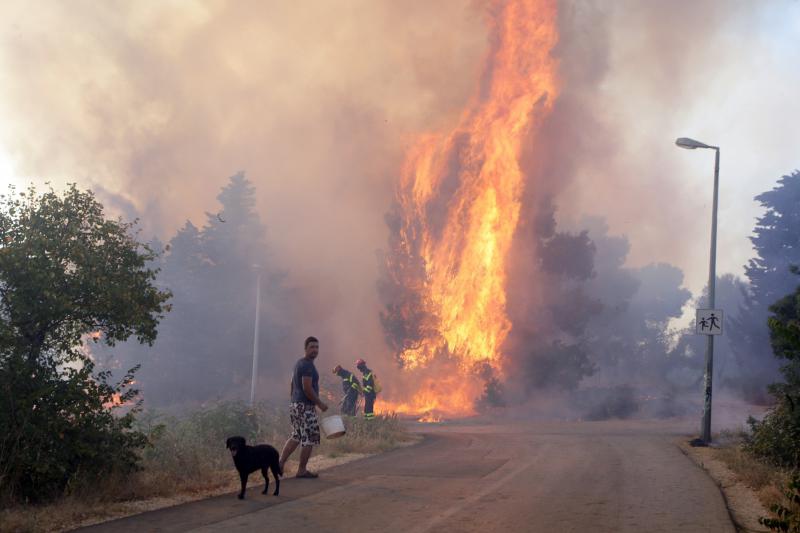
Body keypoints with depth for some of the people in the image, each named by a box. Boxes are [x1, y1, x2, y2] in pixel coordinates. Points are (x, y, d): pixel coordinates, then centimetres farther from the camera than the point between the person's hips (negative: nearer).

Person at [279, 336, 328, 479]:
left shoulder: (299, 363, 16)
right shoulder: (308, 365, -15)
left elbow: (293, 386, 22)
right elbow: (307, 388, -22)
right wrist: (320, 403, -15)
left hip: (295, 404, 10)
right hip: (306, 407, -10)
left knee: (296, 436, 18)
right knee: (309, 438, -1)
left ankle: (280, 463, 11)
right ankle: (302, 471, 4)